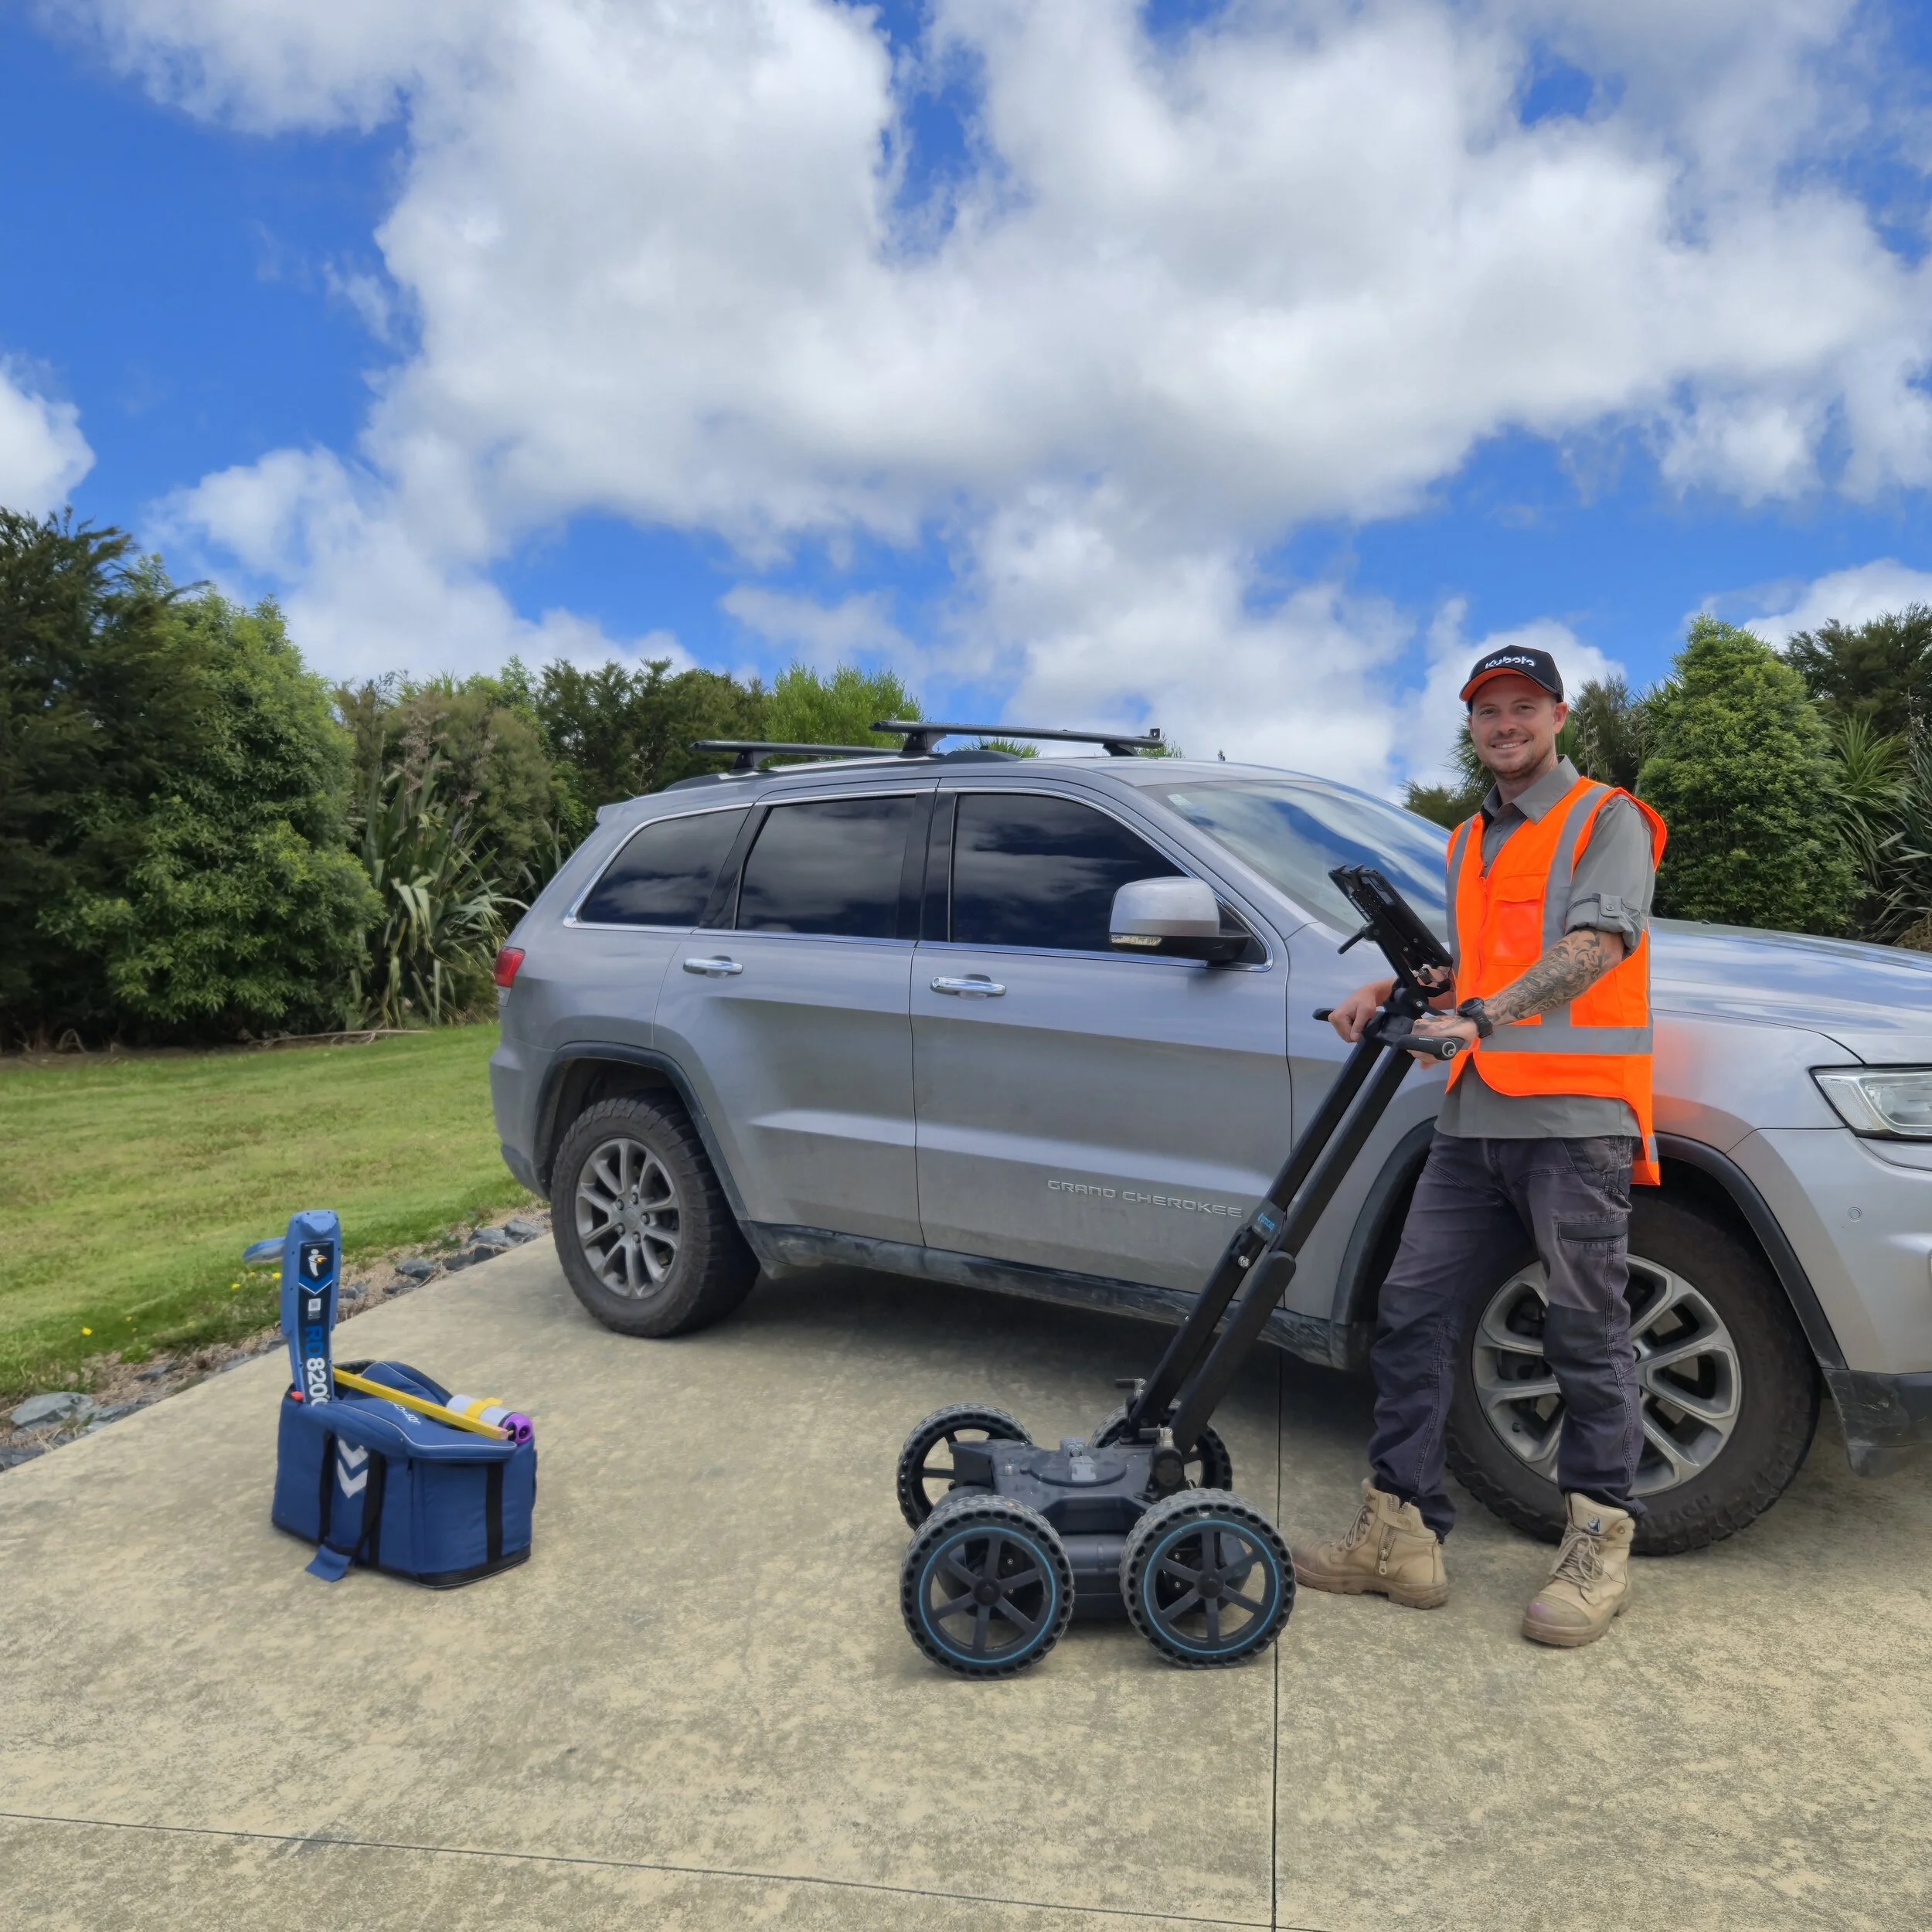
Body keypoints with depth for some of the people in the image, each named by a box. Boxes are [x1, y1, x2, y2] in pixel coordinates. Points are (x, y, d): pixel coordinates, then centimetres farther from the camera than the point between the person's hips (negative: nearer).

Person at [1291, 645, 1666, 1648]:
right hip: (1475, 1120, 7)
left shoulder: (1607, 818, 1)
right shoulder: (1471, 842, 24)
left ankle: (1598, 1548, 16)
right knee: (1413, 1315, 2)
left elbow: (1596, 944, -15)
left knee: (1587, 1340, 2)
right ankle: (1400, 1534, 10)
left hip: (1575, 1119, -7)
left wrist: (1480, 1017, -27)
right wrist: (1392, 990, 7)